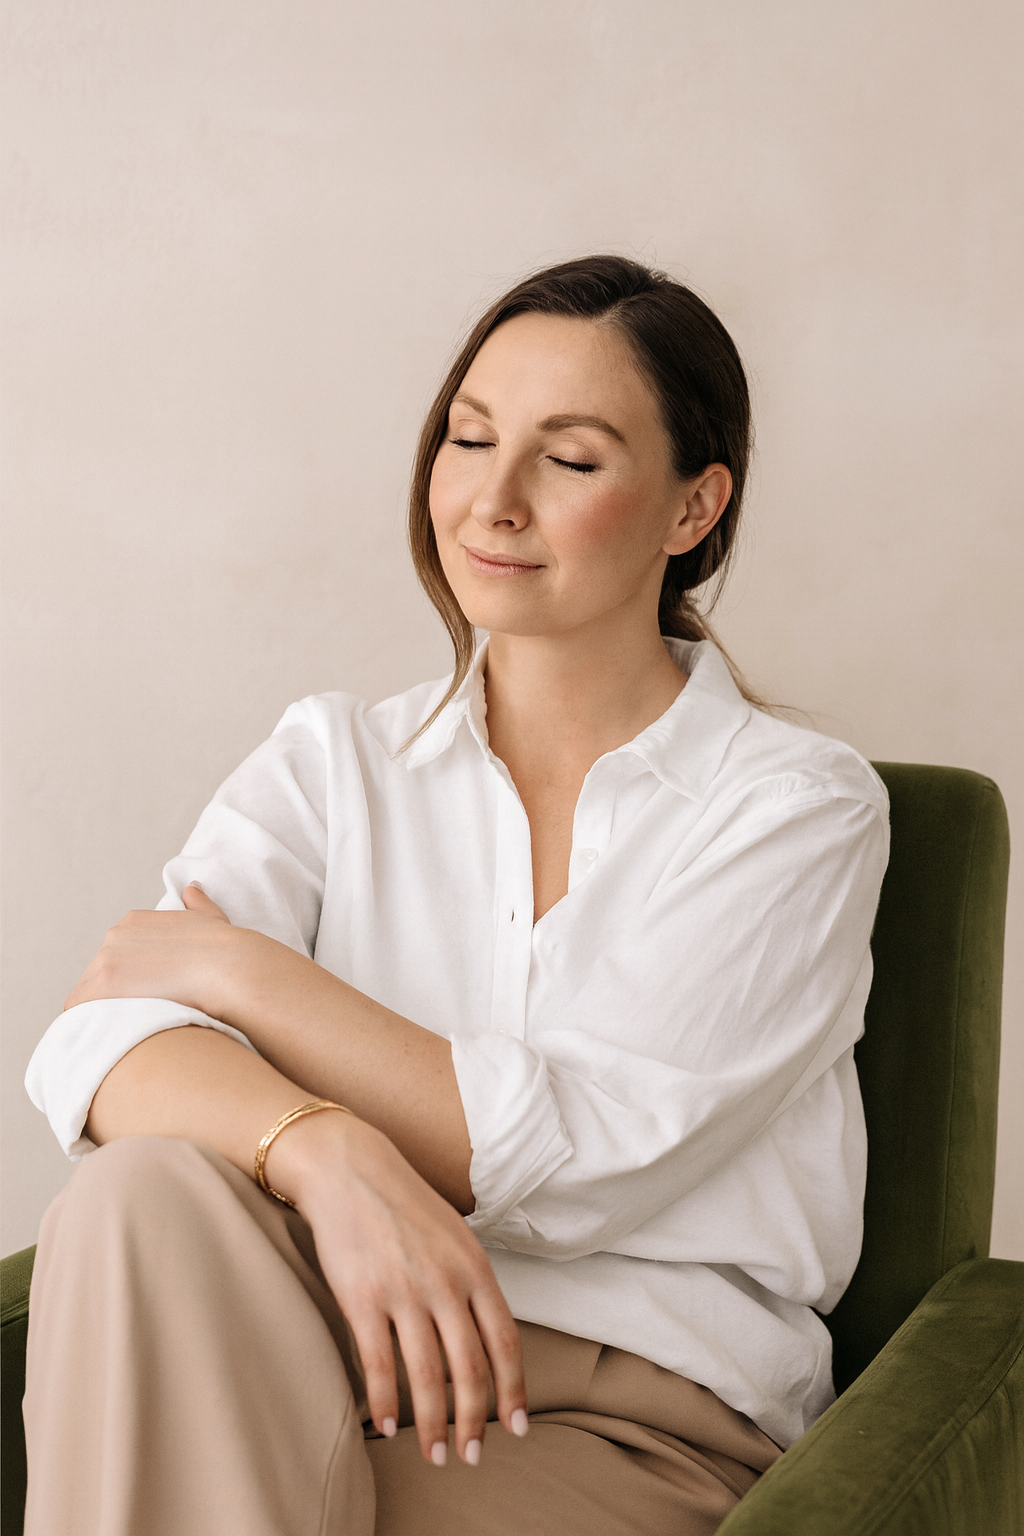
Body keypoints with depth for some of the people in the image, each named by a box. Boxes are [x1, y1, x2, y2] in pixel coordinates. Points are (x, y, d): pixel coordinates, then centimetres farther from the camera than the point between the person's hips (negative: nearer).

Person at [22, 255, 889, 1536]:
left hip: (646, 1422, -3)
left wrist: (239, 970, -7)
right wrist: (328, 1154, -29)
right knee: (143, 1200, -30)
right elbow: (95, 1042, -7)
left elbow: (582, 1155, -11)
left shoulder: (800, 807, 1)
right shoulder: (335, 760, 10)